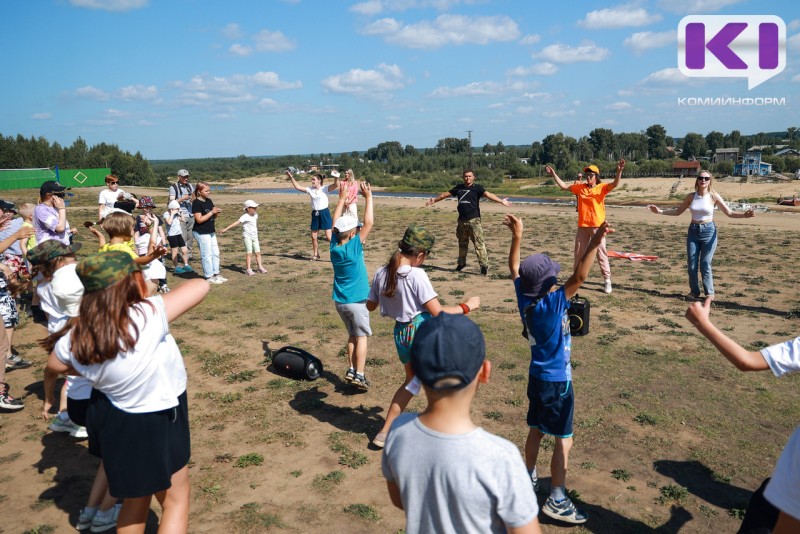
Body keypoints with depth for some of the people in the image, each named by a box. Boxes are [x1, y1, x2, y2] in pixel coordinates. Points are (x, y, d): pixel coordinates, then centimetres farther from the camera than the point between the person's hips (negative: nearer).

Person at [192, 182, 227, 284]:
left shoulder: (209, 201, 11)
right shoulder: (196, 203, -13)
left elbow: (213, 217, 17)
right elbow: (199, 219, -19)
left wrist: (216, 213, -5)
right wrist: (212, 212, -18)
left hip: (211, 232, 8)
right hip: (201, 233, -8)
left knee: (215, 253, 12)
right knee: (207, 255, -2)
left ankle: (216, 275, 21)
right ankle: (209, 277, 6)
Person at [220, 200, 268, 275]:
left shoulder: (255, 215, 6)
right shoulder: (245, 217, -16)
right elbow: (236, 223, -24)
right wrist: (226, 228, -31)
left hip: (255, 237, 6)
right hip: (247, 237, -6)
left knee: (258, 252, 6)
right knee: (249, 253, -8)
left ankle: (260, 267, 13)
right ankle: (248, 269, -4)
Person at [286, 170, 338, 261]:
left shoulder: (325, 188, -9)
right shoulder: (310, 189, 6)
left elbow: (336, 185, -25)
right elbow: (298, 187, 13)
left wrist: (336, 178, -43)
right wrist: (292, 178, 10)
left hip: (324, 213, -6)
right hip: (315, 213, 6)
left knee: (329, 236, -8)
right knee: (313, 236, 11)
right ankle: (315, 254, 28)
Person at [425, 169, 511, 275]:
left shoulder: (477, 188, -3)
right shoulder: (459, 188, 11)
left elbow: (488, 194, -18)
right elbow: (446, 194, 22)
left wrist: (501, 201, -33)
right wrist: (434, 200, 30)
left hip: (474, 220, -5)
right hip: (462, 220, 5)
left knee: (479, 243, -10)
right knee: (462, 243, 17)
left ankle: (484, 265, -10)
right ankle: (461, 262, 32)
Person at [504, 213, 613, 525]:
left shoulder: (524, 299, -6)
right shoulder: (552, 303, -26)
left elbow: (514, 269, 7)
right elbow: (578, 278, -36)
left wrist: (517, 236, 9)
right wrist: (594, 244, -40)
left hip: (537, 376, 8)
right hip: (557, 381, -8)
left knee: (536, 432, 21)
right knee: (563, 441, 3)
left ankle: (529, 479, 36)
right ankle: (556, 500, 9)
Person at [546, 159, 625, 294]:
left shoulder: (602, 187, -4)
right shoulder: (580, 187, 6)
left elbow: (615, 184, -21)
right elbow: (564, 186, 14)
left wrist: (619, 171, -38)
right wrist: (553, 174, 9)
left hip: (597, 226, -4)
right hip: (582, 226, 4)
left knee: (601, 254, -2)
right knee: (579, 253, 15)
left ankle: (607, 281, 3)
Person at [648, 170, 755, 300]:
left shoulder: (714, 196, -4)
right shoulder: (691, 196, 3)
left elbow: (729, 213, -3)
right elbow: (678, 211, 12)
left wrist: (744, 215, -20)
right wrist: (660, 211, 3)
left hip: (708, 231, -3)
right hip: (693, 231, 3)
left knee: (705, 264, -5)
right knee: (691, 264, 2)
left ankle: (709, 293, 8)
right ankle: (694, 291, 16)